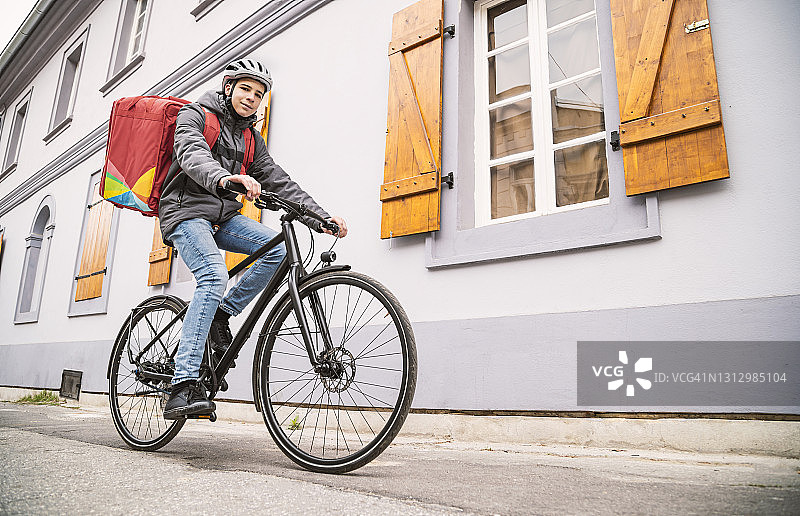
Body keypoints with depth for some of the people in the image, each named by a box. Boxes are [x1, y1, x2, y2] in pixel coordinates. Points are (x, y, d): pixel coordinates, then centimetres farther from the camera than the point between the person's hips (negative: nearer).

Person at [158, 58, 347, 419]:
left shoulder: (250, 138, 18)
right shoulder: (195, 115, 1)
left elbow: (278, 181, 9)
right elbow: (193, 154, -22)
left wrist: (320, 218, -5)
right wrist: (223, 178, -46)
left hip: (223, 216, 6)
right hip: (187, 210, -6)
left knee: (279, 248, -20)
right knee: (214, 277, -30)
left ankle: (222, 314, -3)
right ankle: (183, 387, -32)